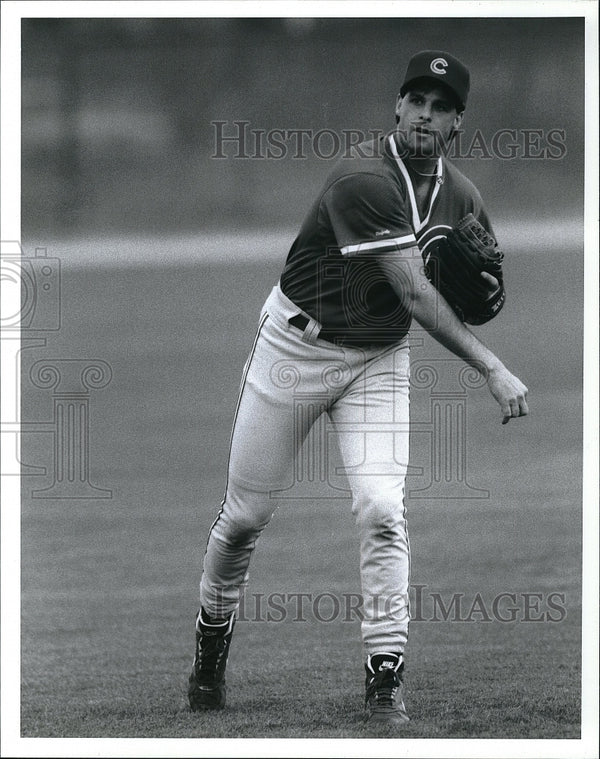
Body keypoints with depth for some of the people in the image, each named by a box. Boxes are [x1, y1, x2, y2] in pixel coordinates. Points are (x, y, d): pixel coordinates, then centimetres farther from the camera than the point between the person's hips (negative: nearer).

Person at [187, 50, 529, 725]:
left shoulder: (462, 199, -2)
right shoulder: (363, 181, -25)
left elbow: (479, 306, 12)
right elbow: (416, 296, -30)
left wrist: (486, 294, -14)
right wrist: (492, 370, -35)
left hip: (380, 361, 4)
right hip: (297, 344, -4)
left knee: (381, 511, -15)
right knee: (246, 513, 5)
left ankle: (385, 681, -10)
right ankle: (211, 645, 30)